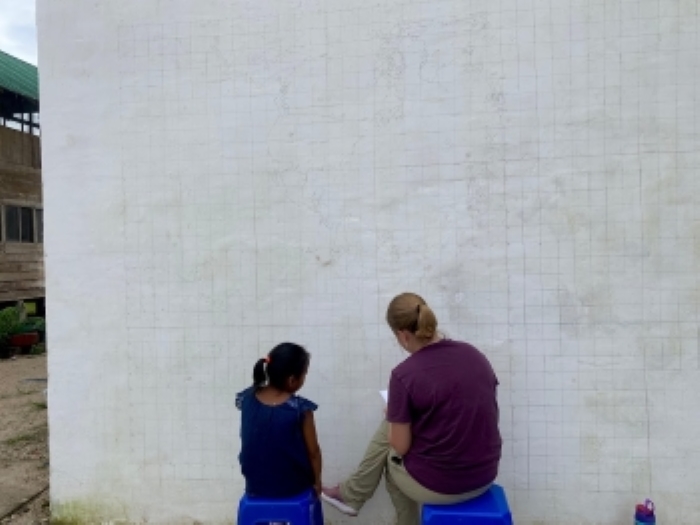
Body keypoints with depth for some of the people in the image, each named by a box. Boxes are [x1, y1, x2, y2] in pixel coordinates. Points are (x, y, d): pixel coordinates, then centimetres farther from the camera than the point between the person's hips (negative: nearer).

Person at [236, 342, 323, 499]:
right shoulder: (301, 408, -23)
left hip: (254, 484, 4)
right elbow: (313, 452, -13)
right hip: (293, 485, -3)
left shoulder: (246, 398, -12)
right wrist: (317, 481, 4)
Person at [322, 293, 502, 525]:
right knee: (388, 430, 26)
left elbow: (400, 446, -12)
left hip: (437, 483, -6)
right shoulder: (474, 355, -3)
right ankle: (351, 494, 43)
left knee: (392, 459, 29)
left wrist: (394, 415, 8)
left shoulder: (404, 374, -21)